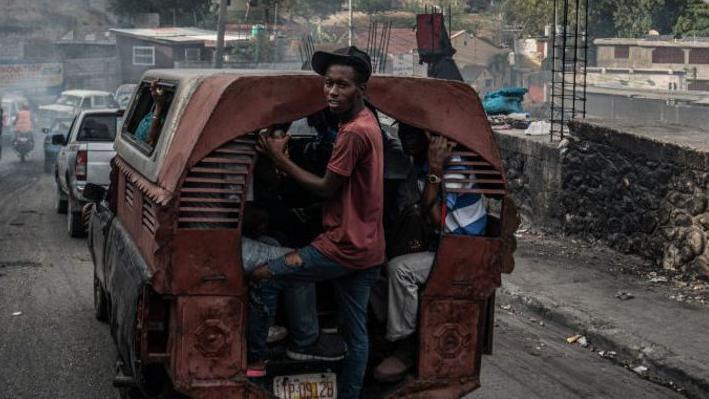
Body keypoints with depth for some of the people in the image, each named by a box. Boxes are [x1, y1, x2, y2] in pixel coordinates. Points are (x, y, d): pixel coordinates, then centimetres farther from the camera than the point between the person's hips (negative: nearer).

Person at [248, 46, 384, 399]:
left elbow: (326, 188, -14)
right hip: (365, 249, 10)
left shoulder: (353, 133, -19)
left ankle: (254, 360, 4)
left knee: (263, 278, -5)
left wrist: (279, 159, -8)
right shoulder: (366, 122, 12)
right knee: (356, 334, 12)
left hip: (344, 246, -10)